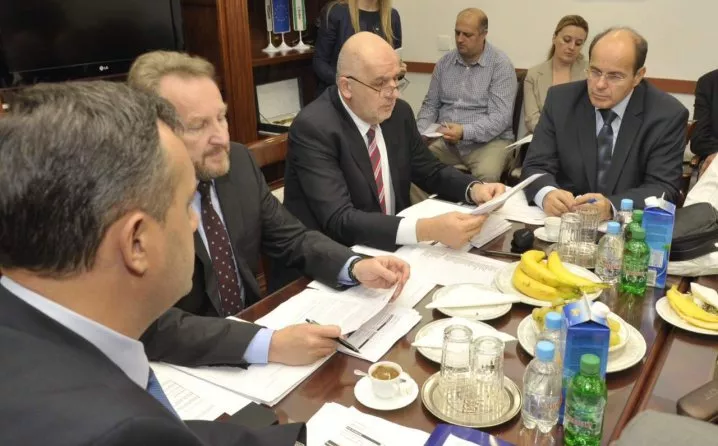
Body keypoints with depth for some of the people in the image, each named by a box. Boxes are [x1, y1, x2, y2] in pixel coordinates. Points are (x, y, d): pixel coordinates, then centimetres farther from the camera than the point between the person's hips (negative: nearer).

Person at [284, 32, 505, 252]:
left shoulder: (399, 112, -2)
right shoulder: (313, 128, -21)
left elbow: (430, 171, 11)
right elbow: (339, 220, -29)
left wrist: (474, 189, -9)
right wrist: (428, 229, -38)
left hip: (391, 247, 7)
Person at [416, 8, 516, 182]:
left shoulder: (501, 65, -6)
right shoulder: (445, 62, 9)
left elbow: (500, 117, -14)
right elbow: (430, 105, 14)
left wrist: (465, 132, -29)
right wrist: (420, 134, -5)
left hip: (488, 140, -4)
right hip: (445, 140, 4)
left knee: (486, 175, -34)